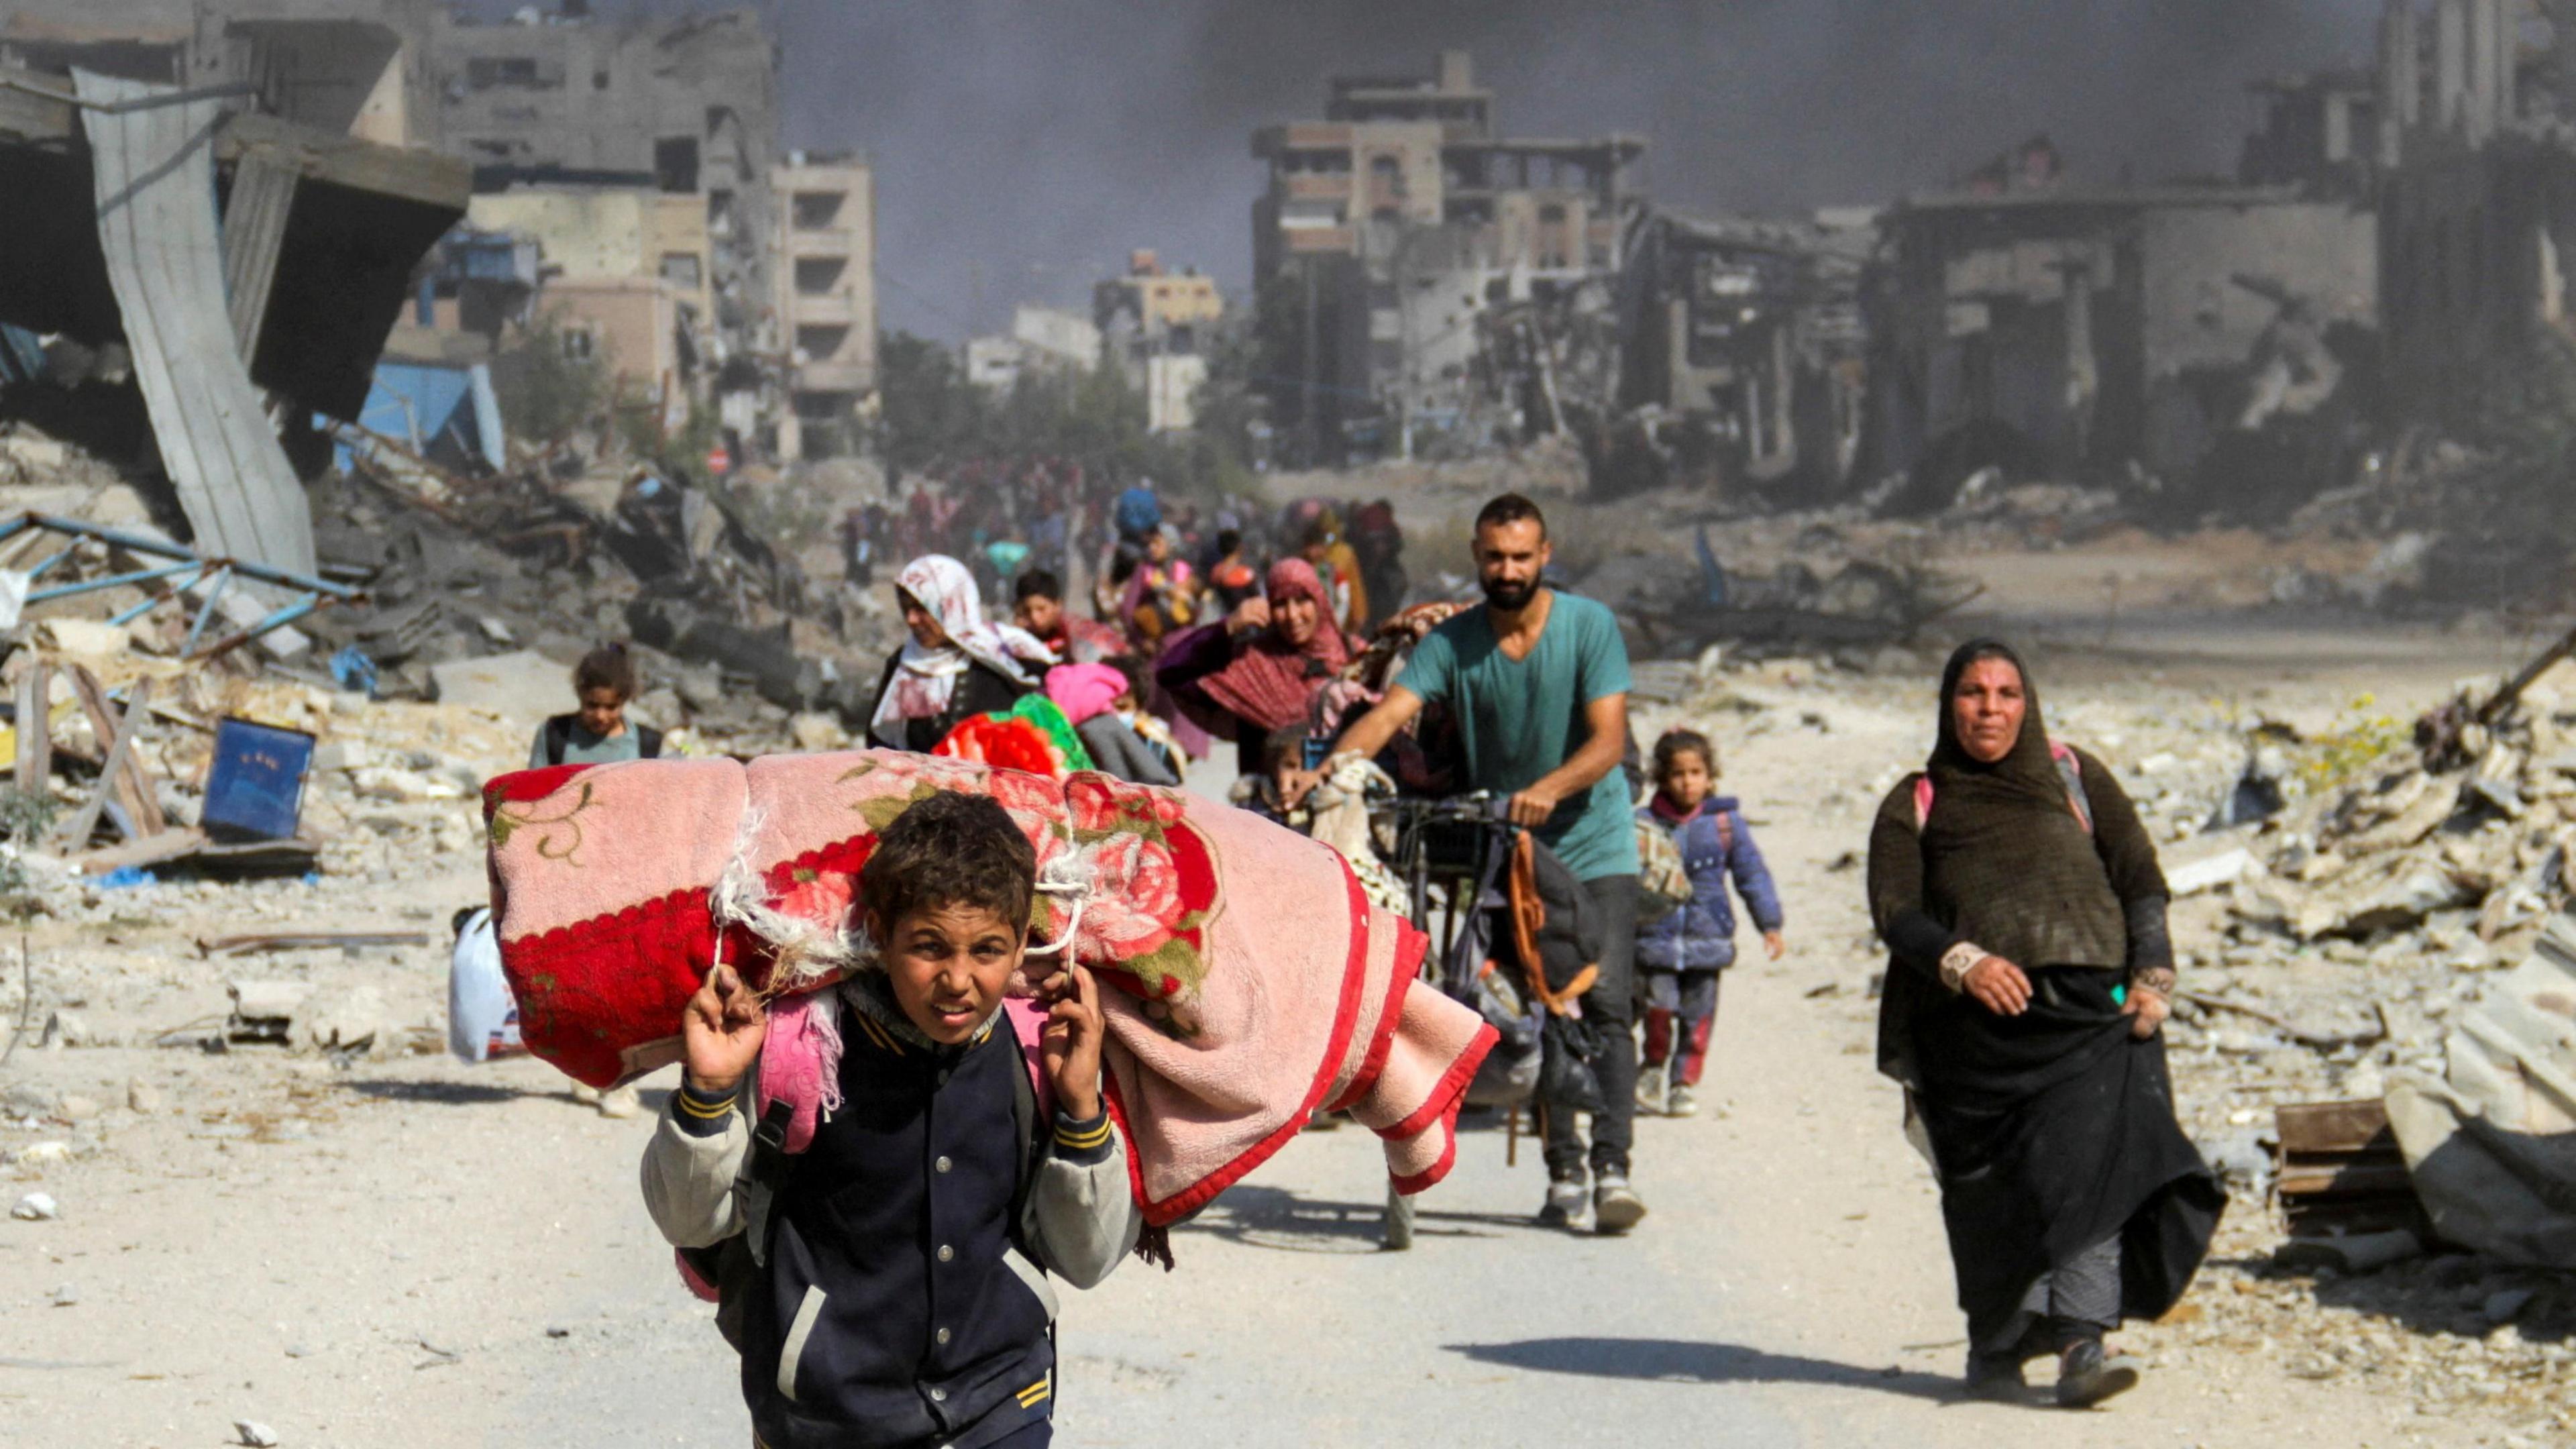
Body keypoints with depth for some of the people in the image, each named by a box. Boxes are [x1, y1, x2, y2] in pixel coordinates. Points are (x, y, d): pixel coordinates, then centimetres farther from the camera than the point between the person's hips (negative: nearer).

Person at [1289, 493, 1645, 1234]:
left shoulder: (1590, 625, -9)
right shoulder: (1451, 642, -3)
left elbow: (1609, 739, -18)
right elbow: (1390, 711, -17)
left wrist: (1549, 789, -37)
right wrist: (1324, 770, -36)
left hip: (1593, 845, -3)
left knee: (1605, 1007, -13)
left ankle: (1611, 1169, -16)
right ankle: (1564, 1174, 11)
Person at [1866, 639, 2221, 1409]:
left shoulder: (2076, 778, 17)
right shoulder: (1916, 805, 15)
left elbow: (2141, 877, 12)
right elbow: (1894, 909, 2)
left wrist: (2152, 978, -3)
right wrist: (1962, 962, -17)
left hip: (2091, 1006, -1)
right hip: (1977, 1025, 1)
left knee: (2092, 1159, -18)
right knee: (1991, 1192, 0)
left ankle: (2080, 1339, -25)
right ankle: (1998, 1344, 15)